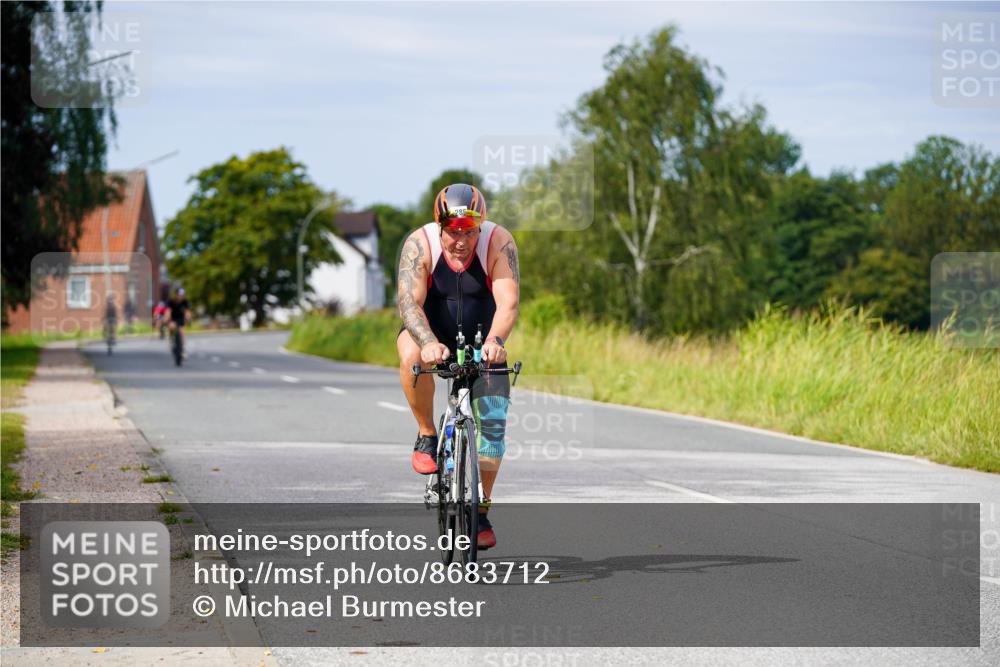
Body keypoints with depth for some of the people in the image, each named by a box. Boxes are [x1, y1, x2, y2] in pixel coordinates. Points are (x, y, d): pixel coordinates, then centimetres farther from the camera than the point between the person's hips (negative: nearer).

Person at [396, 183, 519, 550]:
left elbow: (508, 301, -33)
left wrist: (495, 340, -53)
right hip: (432, 332, -1)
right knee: (412, 356, -36)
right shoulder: (420, 244, -24)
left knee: (493, 419, -11)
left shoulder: (499, 242, -23)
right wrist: (428, 343, -53)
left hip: (481, 340, 1)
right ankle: (426, 436, -14)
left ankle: (481, 510, 5)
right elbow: (409, 302, -33)